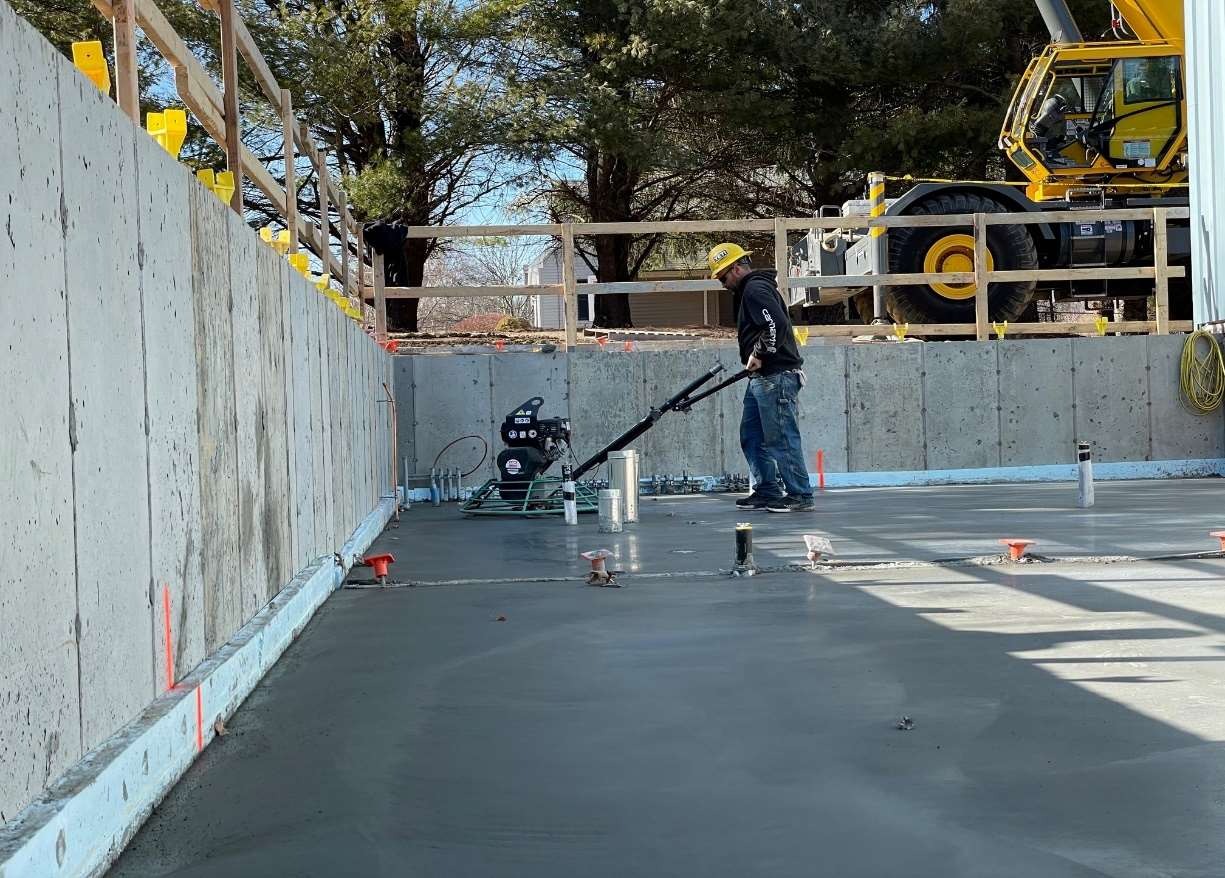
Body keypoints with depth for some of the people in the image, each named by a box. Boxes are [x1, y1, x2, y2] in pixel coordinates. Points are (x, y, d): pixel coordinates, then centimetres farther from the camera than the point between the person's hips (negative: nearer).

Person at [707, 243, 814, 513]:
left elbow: (777, 324, -26)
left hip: (776, 377, -11)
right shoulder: (750, 290, 22)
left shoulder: (755, 289, -12)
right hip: (762, 379, 11)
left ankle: (800, 496, -4)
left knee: (780, 438, -8)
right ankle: (767, 491, 19)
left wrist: (759, 354, -18)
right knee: (751, 437, 13)